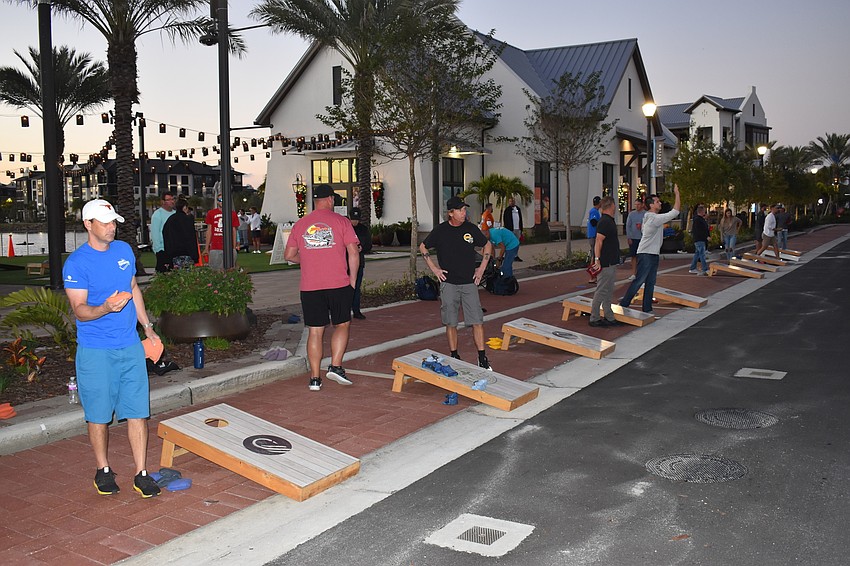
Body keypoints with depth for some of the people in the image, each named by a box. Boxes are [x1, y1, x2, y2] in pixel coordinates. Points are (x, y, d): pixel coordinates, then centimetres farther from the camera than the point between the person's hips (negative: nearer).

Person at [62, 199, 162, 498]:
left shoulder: (124, 250, 7)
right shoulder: (76, 263, -11)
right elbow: (79, 310, -14)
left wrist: (147, 326, 17)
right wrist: (105, 308, -34)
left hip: (130, 346, 4)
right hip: (96, 351, -4)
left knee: (137, 412, 4)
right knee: (99, 415, 8)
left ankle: (141, 474, 12)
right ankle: (103, 470, 27)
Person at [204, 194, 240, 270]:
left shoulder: (233, 214, 8)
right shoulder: (211, 213, 7)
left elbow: (234, 231, 10)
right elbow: (209, 231, 10)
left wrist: (234, 247, 5)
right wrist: (207, 247, 6)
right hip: (215, 248, 0)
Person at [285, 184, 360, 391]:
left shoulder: (300, 224, 7)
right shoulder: (341, 221, -1)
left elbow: (288, 255, 11)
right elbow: (353, 252, -6)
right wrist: (353, 280, 3)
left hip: (310, 287, 2)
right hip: (339, 285, -2)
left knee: (315, 331, 7)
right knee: (342, 325, 15)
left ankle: (315, 378, 8)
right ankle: (336, 366, 2)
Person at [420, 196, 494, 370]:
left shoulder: (471, 229, 2)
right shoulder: (440, 230, -2)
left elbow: (487, 245, 17)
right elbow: (423, 247, 12)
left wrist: (482, 267, 9)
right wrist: (433, 268, 3)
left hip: (469, 283, 1)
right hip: (448, 283, -1)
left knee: (477, 321, -4)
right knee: (450, 323, 4)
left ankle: (482, 358, 3)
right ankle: (454, 357, 17)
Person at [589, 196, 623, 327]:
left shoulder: (609, 220, 16)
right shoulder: (605, 222, -17)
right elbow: (598, 241, -24)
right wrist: (597, 259, -29)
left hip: (611, 262, 11)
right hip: (605, 263, -11)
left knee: (608, 292, 14)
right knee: (602, 291, -5)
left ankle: (609, 318, 20)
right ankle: (594, 319, 0)